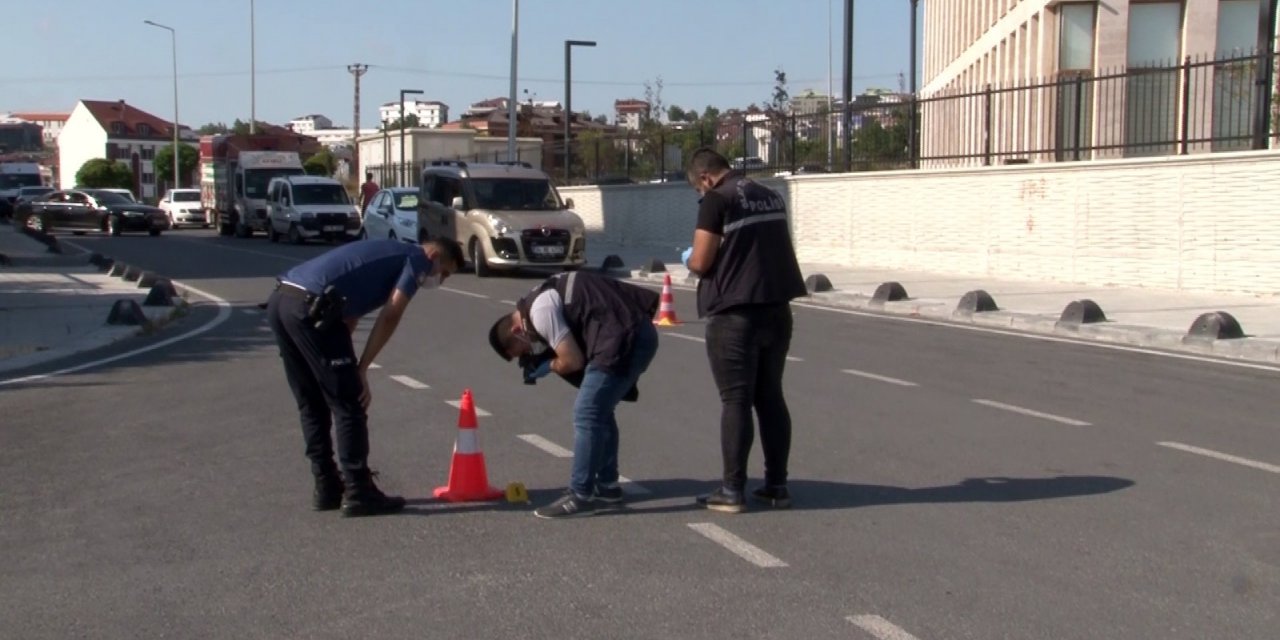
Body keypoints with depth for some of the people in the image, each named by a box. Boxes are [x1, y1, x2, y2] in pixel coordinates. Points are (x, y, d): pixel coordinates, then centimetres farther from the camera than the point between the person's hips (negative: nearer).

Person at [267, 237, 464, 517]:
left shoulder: (390, 253, 32)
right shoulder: (417, 258, 7)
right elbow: (390, 315, -5)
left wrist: (350, 368, 23)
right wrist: (362, 369, -3)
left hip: (279, 301, 9)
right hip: (309, 307, -9)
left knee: (312, 406, 17)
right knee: (349, 406, 0)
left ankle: (327, 488, 24)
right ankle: (358, 494, 5)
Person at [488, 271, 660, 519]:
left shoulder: (540, 311, -10)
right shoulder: (543, 298, 20)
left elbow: (572, 361, -10)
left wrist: (547, 366, 10)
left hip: (624, 339, -10)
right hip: (639, 333, 10)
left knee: (586, 414, -8)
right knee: (600, 411, 20)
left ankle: (580, 496, -4)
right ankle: (607, 485, 29)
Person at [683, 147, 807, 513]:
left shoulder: (717, 200, -10)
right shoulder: (772, 197, 13)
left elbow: (700, 263, -14)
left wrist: (689, 258, 8)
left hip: (735, 314, -7)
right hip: (776, 309, 7)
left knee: (736, 401, -1)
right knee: (771, 397, 13)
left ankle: (732, 491, 2)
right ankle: (777, 486, 16)